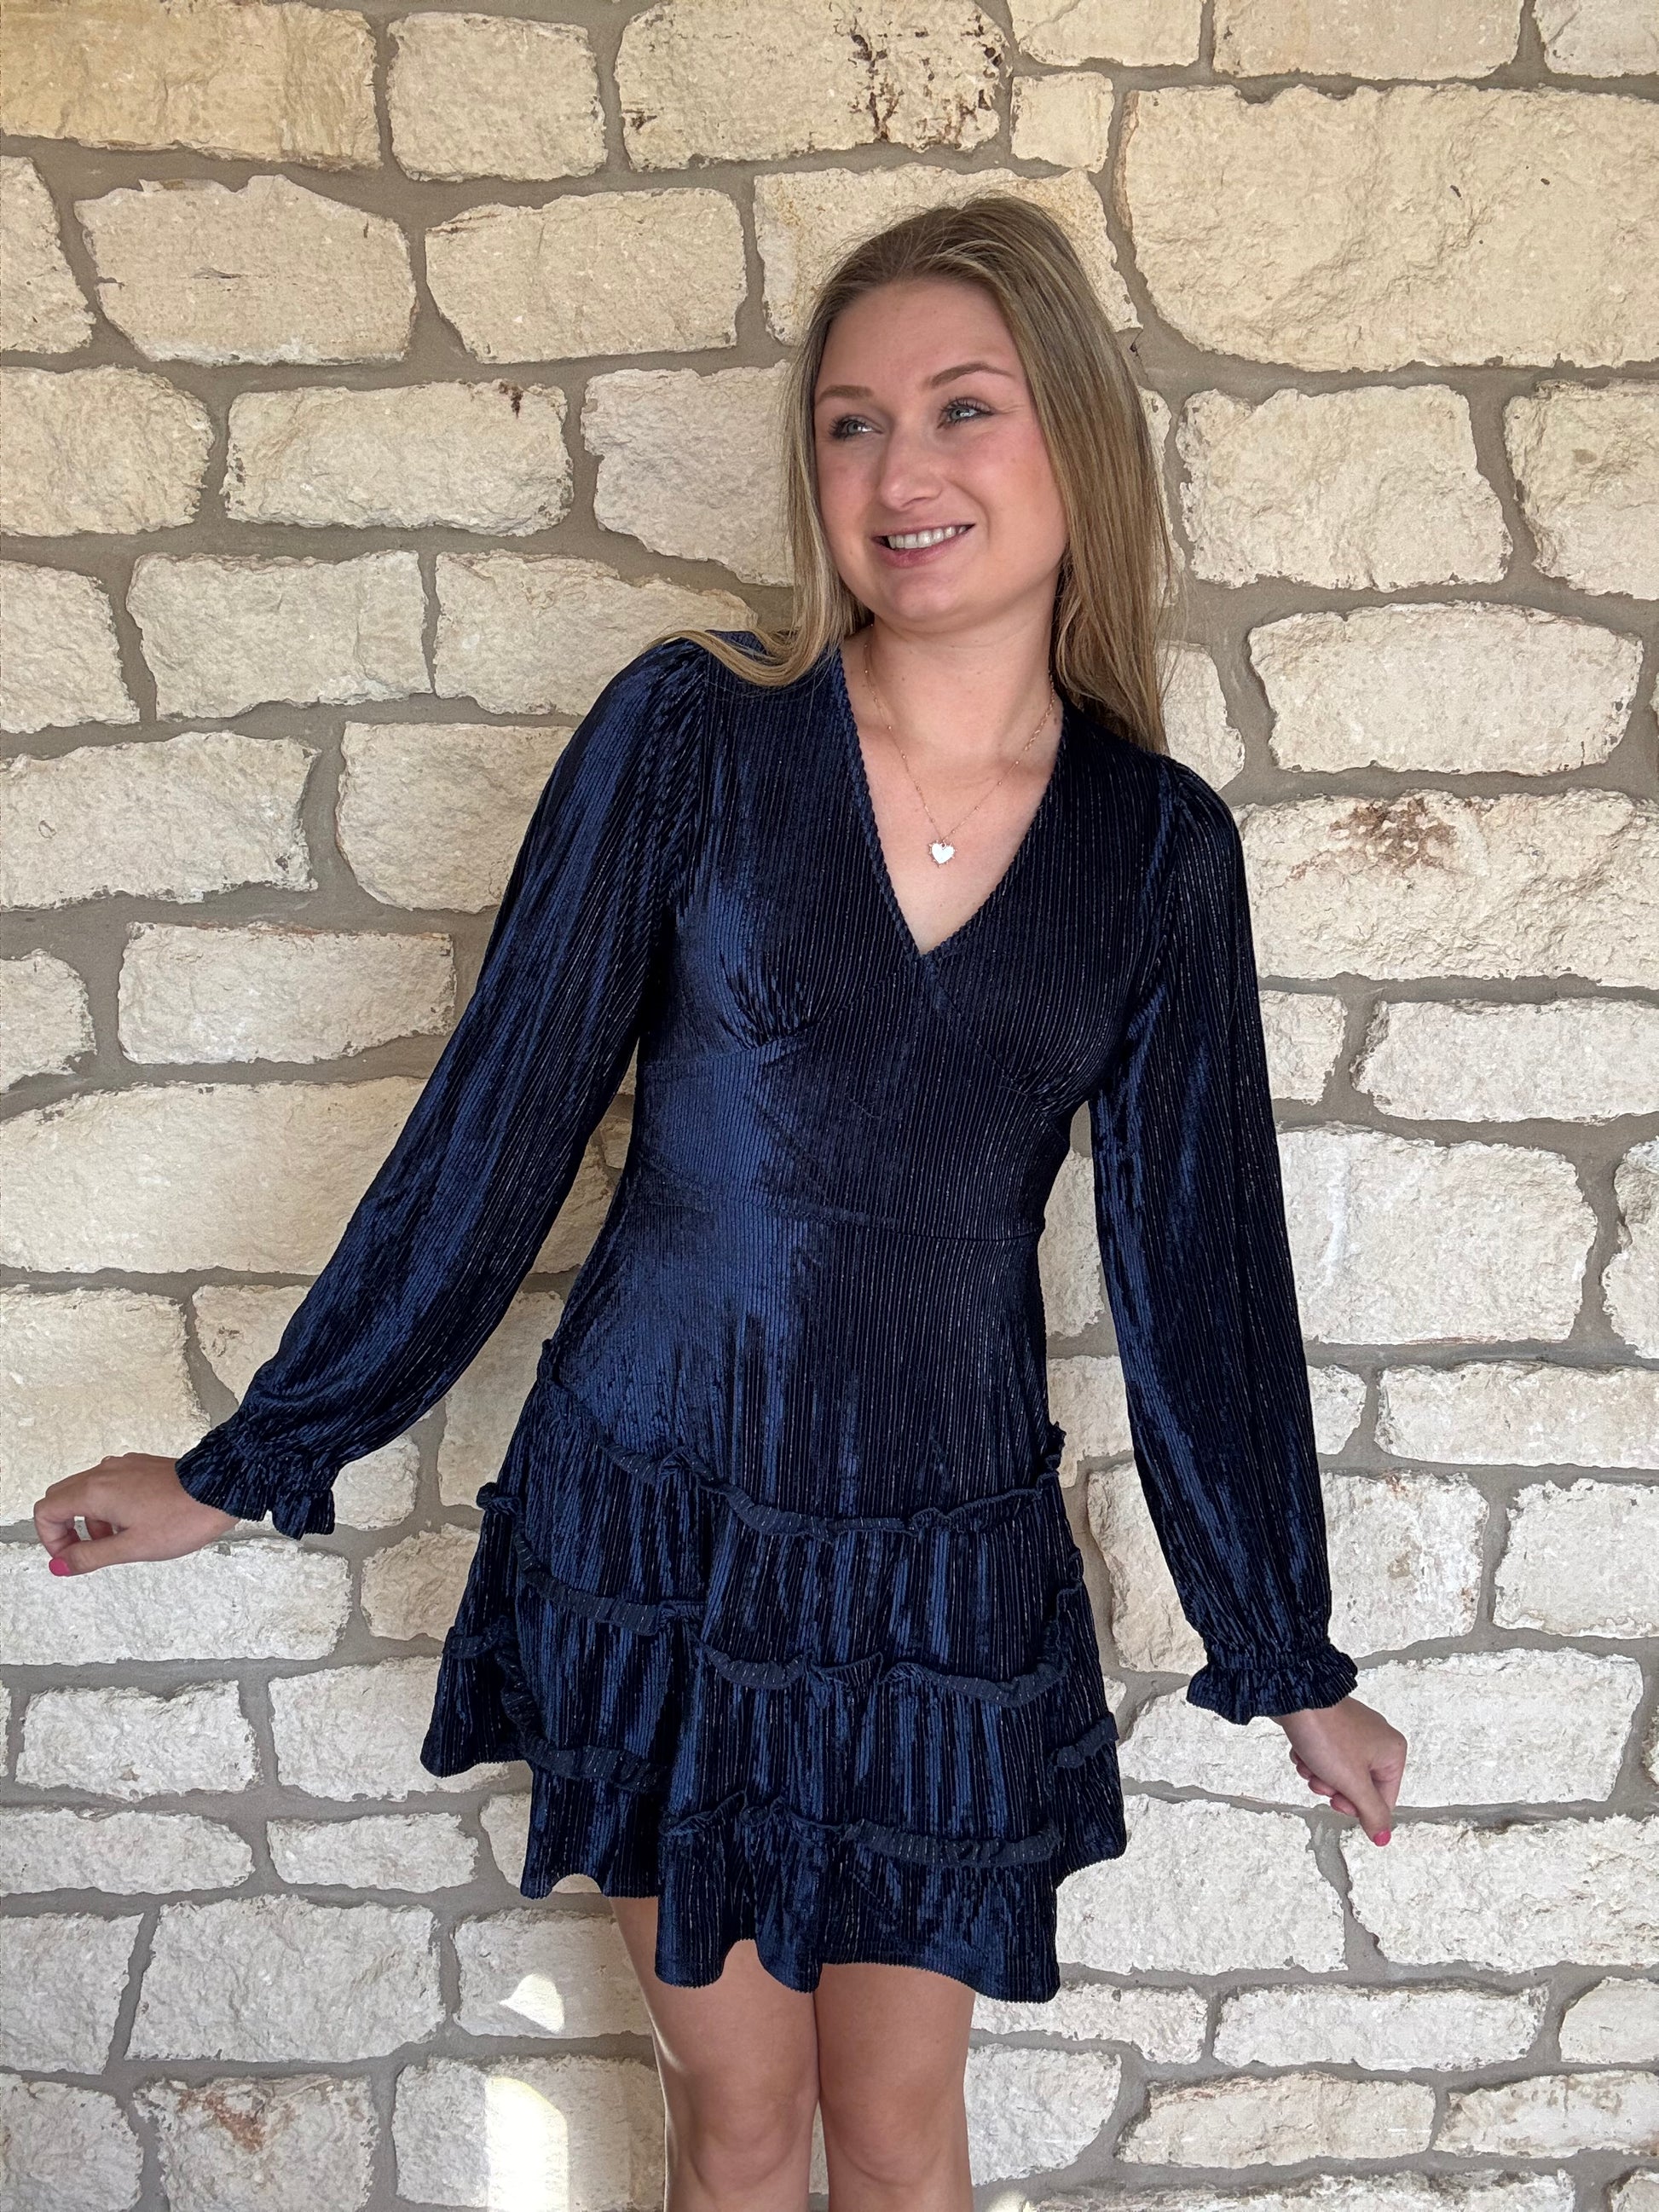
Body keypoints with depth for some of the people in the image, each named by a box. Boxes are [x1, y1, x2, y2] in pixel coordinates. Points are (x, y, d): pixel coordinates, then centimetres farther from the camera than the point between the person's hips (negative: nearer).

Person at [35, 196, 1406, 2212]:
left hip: (951, 1570, 1)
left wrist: (1288, 1662, 9)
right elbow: (496, 1123, -5)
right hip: (657, 1531, -1)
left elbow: (1197, 1263, 2)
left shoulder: (1160, 846, -4)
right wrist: (250, 1466, 0)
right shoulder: (693, 732, -10)